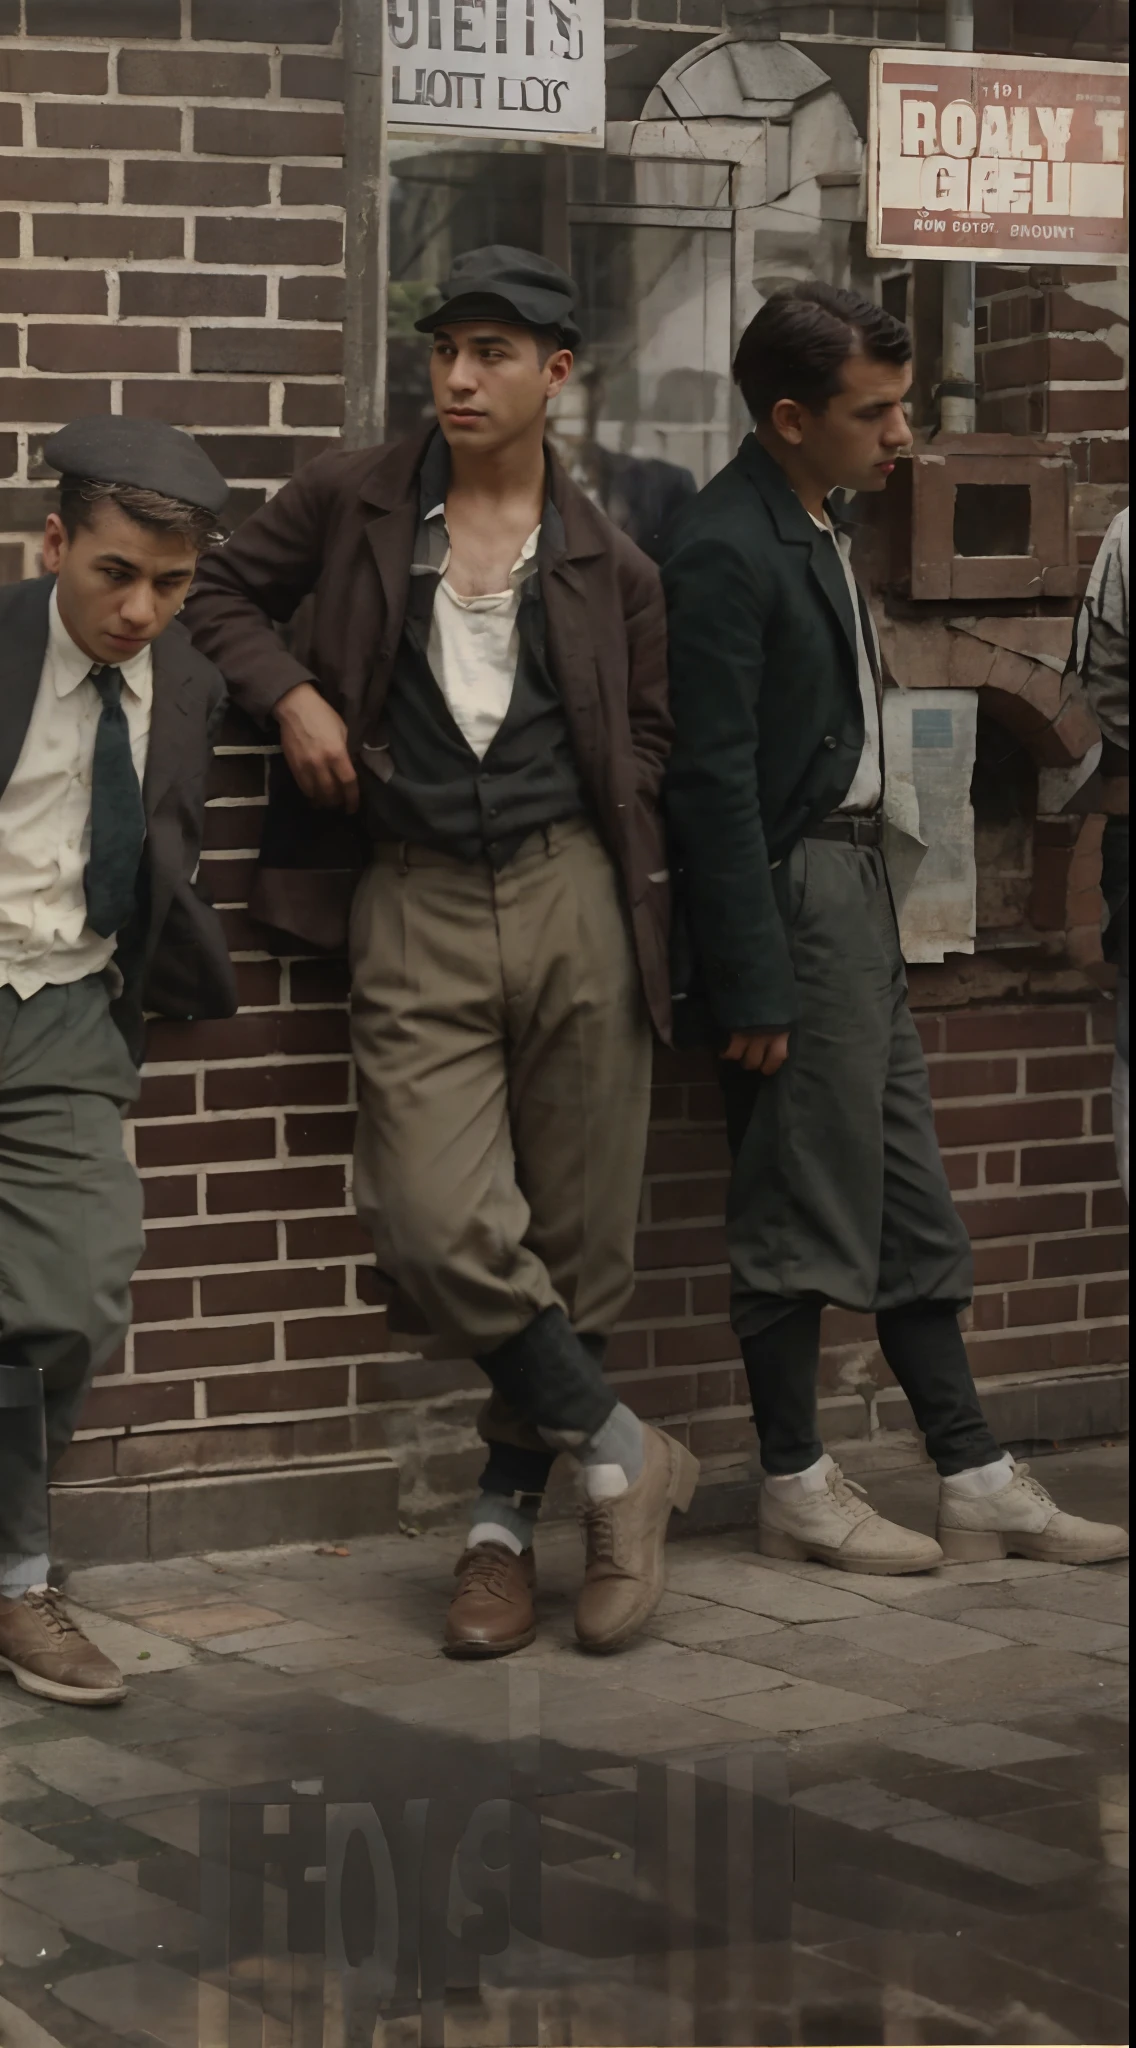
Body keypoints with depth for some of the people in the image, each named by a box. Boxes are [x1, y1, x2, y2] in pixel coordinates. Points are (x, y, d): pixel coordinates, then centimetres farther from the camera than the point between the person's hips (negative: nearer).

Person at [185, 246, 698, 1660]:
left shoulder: (604, 559, 8)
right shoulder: (353, 500, 7)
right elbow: (222, 589, 18)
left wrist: (609, 833, 3)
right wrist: (290, 694, 2)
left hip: (571, 903, 1)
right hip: (413, 909, 0)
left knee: (572, 1234, 3)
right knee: (435, 1224, -13)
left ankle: (504, 1520, 18)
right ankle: (621, 1457, 6)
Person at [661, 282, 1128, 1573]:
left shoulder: (816, 525, 13)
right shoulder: (725, 551, -16)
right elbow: (713, 783, -18)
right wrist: (751, 987, -19)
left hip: (855, 884, 10)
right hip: (792, 897, -10)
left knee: (909, 1205, 13)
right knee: (799, 1210, 2)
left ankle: (974, 1479, 20)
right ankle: (796, 1489, 15)